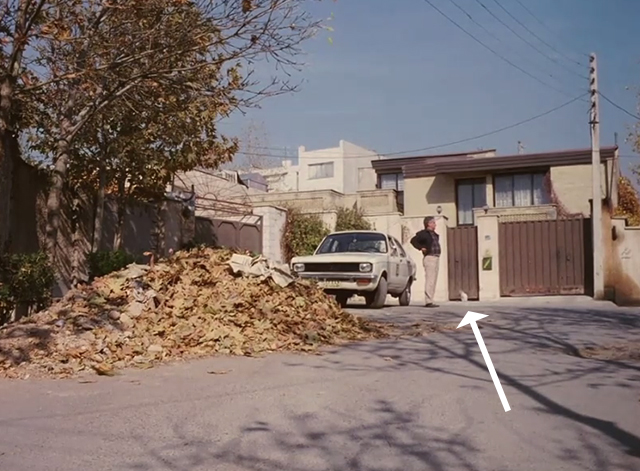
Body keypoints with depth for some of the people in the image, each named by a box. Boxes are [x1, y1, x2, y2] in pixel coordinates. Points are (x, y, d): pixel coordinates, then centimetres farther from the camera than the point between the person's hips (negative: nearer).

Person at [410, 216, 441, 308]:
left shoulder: (434, 234, 19)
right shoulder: (424, 233, -7)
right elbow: (413, 240, -14)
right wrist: (421, 248, -17)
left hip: (436, 258, 9)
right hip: (429, 258, -9)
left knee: (433, 280, 10)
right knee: (430, 280, -13)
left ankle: (430, 300, 15)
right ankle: (428, 301, -14)